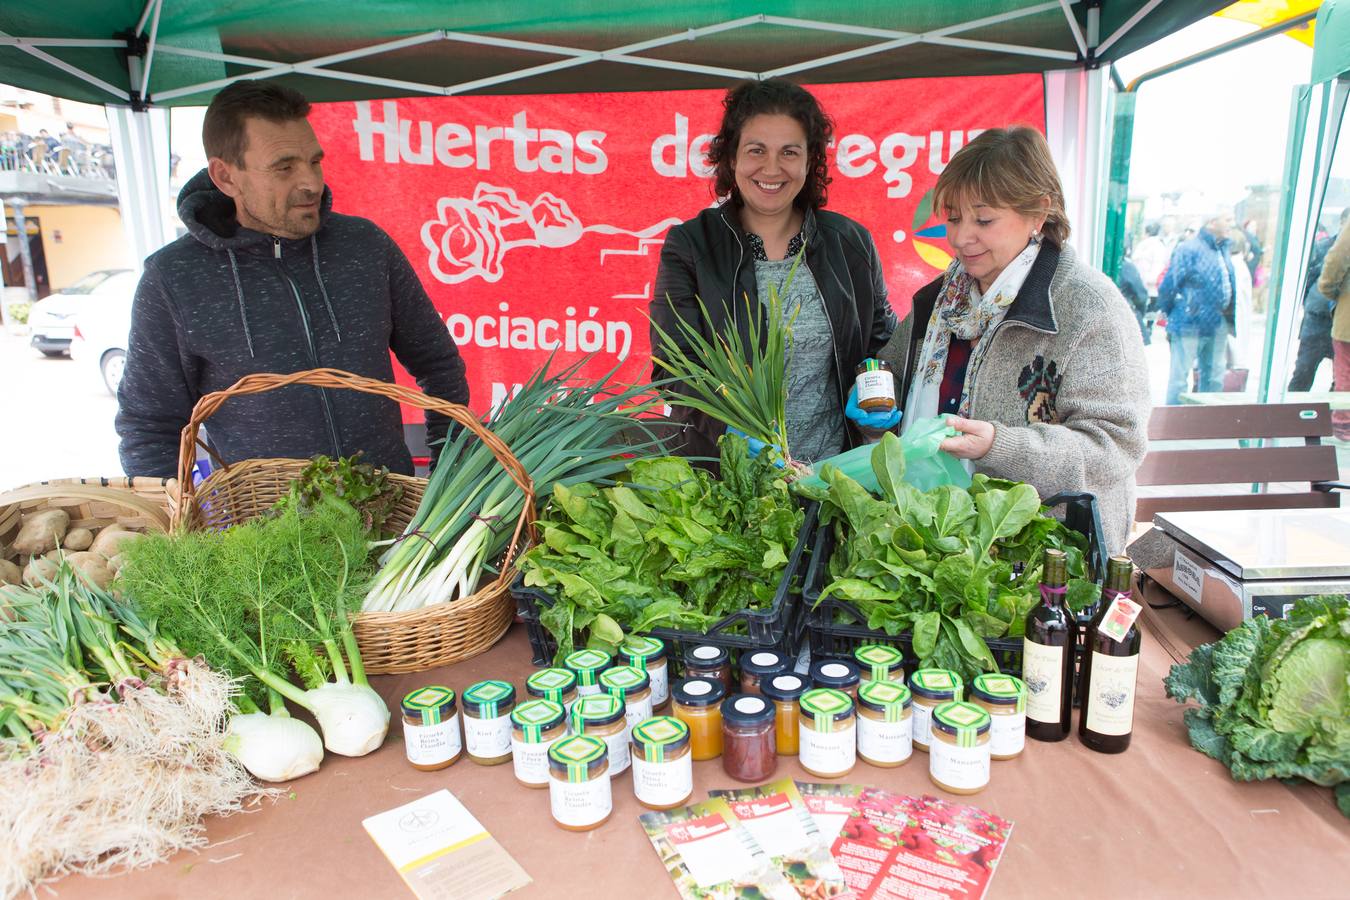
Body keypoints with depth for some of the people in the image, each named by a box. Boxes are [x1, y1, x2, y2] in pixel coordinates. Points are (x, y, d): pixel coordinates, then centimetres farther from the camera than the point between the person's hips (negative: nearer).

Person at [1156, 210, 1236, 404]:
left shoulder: (1223, 249, 12)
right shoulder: (1189, 249, -13)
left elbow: (1229, 285, 18)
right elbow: (1169, 283, -12)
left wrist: (1229, 319, 14)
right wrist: (1168, 313, -3)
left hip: (1218, 324, 8)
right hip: (1191, 323, -8)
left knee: (1214, 377, 15)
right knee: (1180, 376, -1)